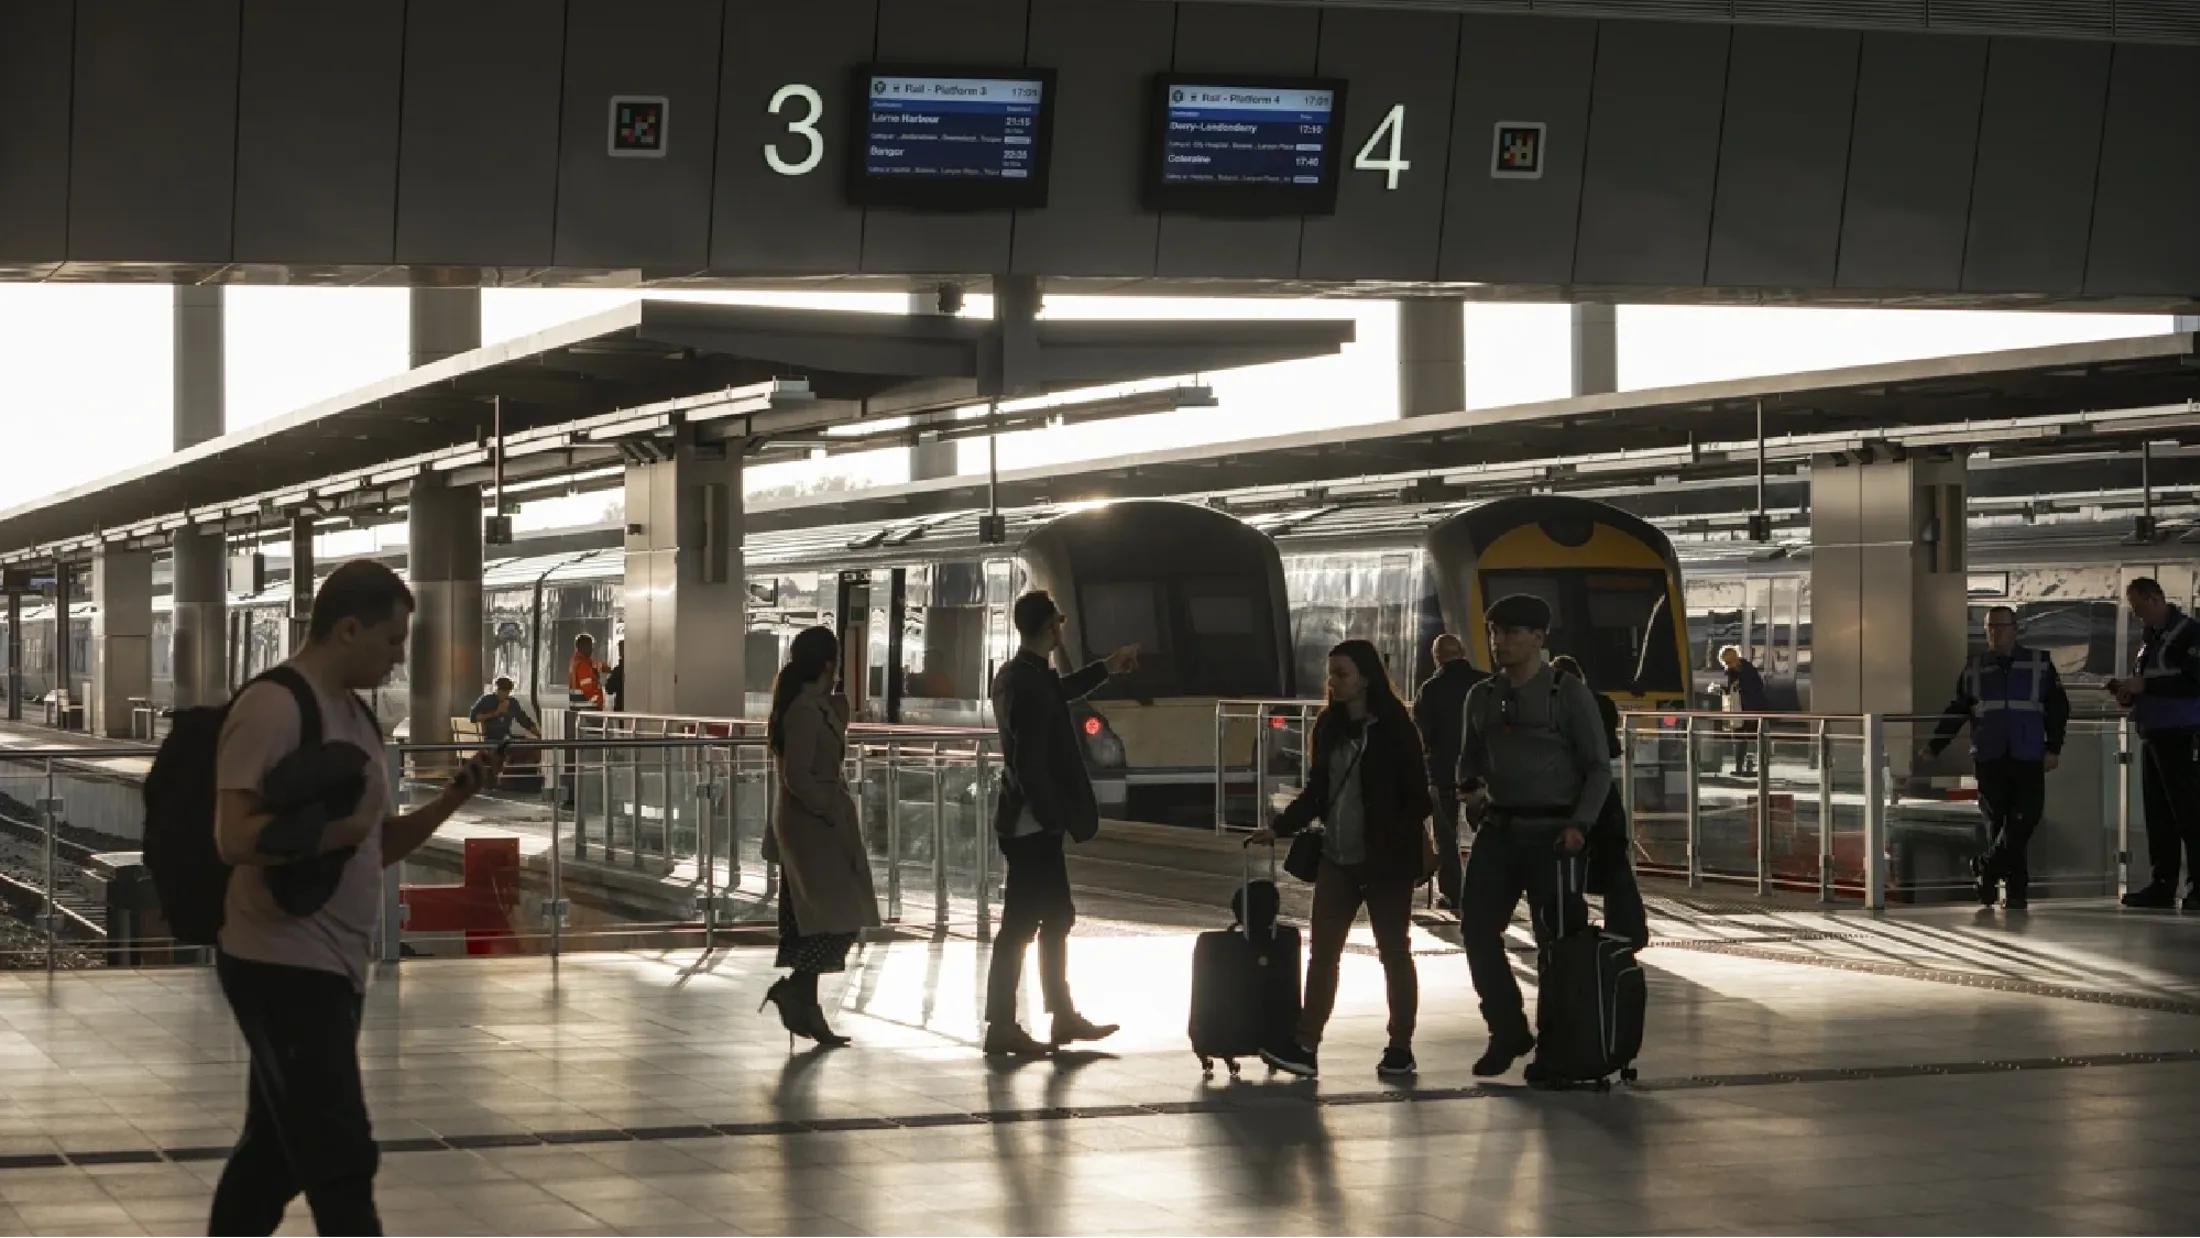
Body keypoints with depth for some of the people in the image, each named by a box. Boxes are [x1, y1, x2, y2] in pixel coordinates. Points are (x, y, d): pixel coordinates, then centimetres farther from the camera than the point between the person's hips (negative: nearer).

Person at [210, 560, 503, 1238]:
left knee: (277, 1151, 16)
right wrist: (336, 827, -18)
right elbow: (235, 838, -23)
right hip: (282, 966, -9)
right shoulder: (274, 706, -15)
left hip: (334, 967, 9)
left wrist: (452, 798, 5)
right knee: (340, 1161, -9)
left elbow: (379, 845, 19)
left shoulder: (355, 716, 14)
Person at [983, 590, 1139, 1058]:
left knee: (1055, 917, 17)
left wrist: (1106, 668, 38)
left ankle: (1063, 1015, 24)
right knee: (1020, 924, -4)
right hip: (1033, 823, -10)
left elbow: (1056, 693, 32)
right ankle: (1002, 1027, 1)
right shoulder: (1031, 681, -21)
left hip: (1027, 820, 10)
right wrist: (1054, 816, -18)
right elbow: (1031, 761, -24)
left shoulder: (1017, 675, 9)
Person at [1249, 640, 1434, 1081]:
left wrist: (1403, 846, -19)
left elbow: (1415, 794, -9)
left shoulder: (1393, 726, -9)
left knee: (1394, 952, 5)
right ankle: (1305, 1046, 2)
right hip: (1337, 859, 6)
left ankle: (1401, 1049, 12)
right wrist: (1281, 828, 6)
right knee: (1322, 952, 2)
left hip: (1385, 861, -6)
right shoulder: (1329, 726, 9)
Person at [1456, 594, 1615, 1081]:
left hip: (1551, 832, -5)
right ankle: (1507, 1030, 14)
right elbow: (1470, 757, 21)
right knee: (1477, 928, -1)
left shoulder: (1569, 694, -5)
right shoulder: (1482, 697, 9)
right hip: (1498, 829, 5)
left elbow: (1598, 768, -4)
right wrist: (1470, 788, -2)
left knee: (1556, 940, 1)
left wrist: (1580, 825, -17)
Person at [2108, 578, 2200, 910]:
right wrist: (2129, 694, 9)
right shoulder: (2148, 639, 20)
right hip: (2152, 734, 9)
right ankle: (2163, 885, 8)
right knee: (2158, 812, 6)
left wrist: (2145, 686, -17)